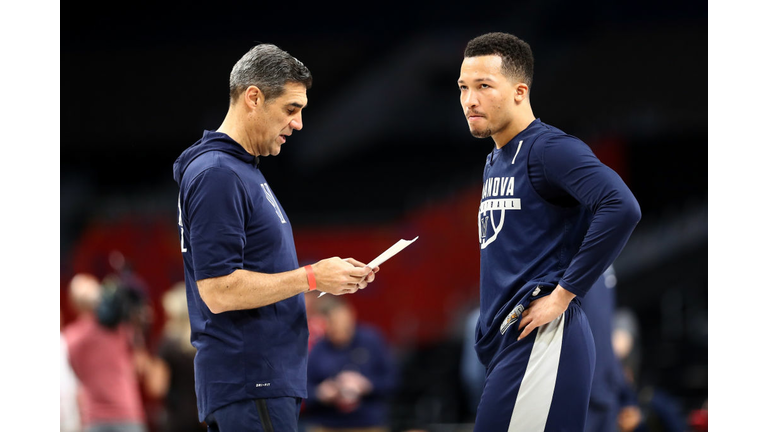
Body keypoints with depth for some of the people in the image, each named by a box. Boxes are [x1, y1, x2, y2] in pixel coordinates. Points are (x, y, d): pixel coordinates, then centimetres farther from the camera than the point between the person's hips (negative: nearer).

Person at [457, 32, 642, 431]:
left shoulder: (548, 149, -9)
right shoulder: (495, 162, 21)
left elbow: (622, 208, -24)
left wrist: (563, 293, -20)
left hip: (539, 344, -10)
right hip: (503, 345, 10)